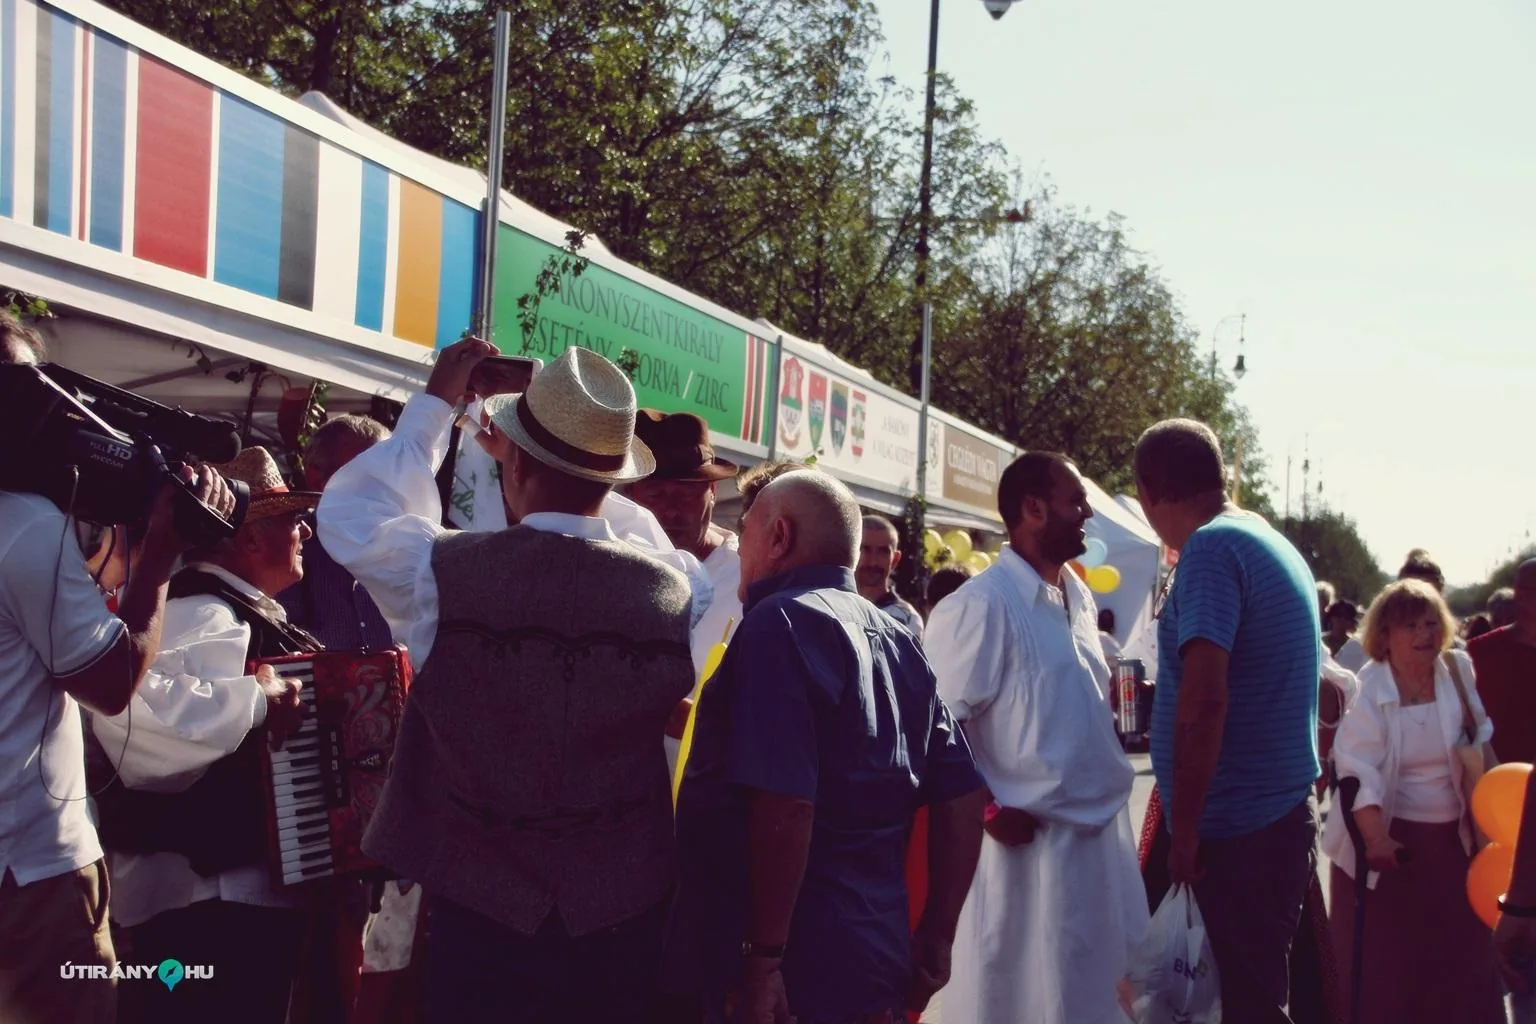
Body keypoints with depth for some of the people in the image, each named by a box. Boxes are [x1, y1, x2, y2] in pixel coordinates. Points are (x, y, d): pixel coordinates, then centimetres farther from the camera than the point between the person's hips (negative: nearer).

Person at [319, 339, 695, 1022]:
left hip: (479, 915, -2)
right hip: (625, 921, 2)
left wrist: (434, 406, 15)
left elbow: (348, 513, 5)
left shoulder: (444, 574, -16)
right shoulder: (675, 595, -10)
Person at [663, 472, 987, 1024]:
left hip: (790, 977, -8)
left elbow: (785, 806, -25)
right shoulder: (899, 641, 10)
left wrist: (762, 958, -21)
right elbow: (961, 797, 12)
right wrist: (936, 937, 16)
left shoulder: (780, 623, -14)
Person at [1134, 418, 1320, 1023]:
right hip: (1283, 812, 9)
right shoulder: (1276, 546, 13)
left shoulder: (1211, 549, -15)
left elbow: (1203, 699, -24)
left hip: (1239, 826, -9)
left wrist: (1183, 827, -18)